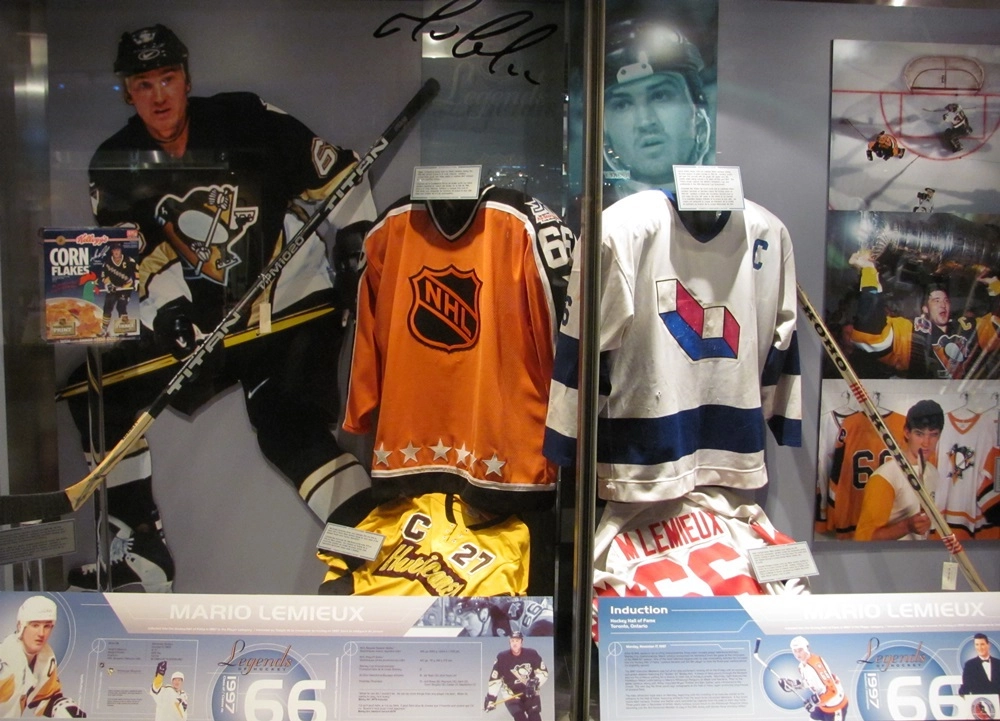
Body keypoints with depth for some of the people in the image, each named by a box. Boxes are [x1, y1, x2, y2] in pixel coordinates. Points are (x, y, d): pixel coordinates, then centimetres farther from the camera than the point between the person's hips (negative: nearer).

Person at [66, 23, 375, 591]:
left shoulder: (246, 120, -8)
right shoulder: (117, 166, 4)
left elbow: (334, 173, -2)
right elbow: (133, 258, 1)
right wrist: (166, 308, -18)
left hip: (297, 307, -5)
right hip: (204, 326, 6)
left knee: (289, 426, -26)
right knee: (101, 391, 0)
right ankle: (142, 549, 7)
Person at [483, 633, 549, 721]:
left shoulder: (532, 654, -9)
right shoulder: (502, 657, -12)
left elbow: (543, 672, 0)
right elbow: (495, 679, -9)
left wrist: (536, 681, -19)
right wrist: (491, 698, -12)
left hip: (530, 693, 2)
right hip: (511, 695, -2)